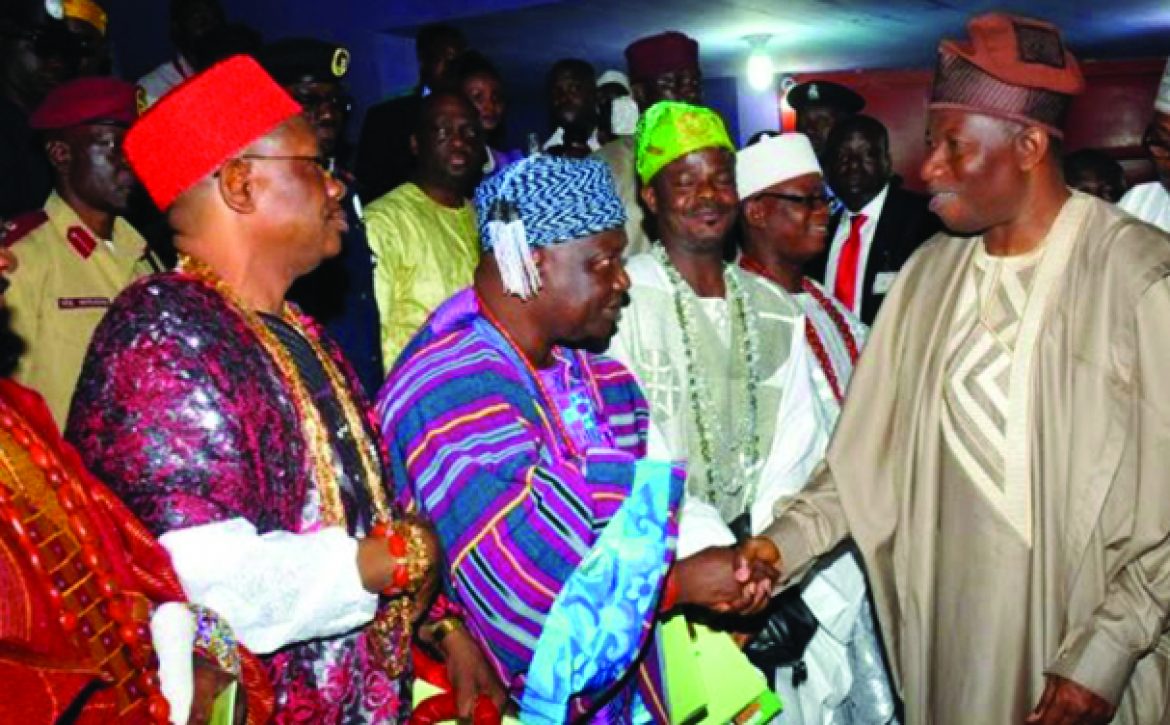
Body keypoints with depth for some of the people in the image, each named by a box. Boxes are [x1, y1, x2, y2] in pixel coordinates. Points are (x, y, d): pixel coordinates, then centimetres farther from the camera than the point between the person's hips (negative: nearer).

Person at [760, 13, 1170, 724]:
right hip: (945, 632, 5)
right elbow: (863, 459, 3)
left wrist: (1106, 652, -17)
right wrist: (767, 557, -8)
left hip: (1085, 657, -4)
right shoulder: (930, 273, 3)